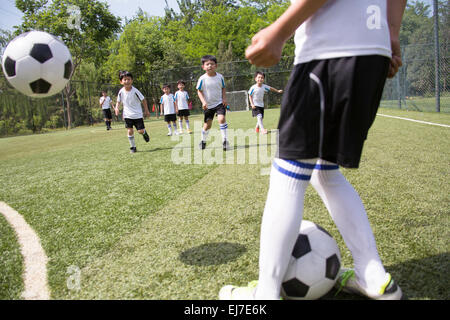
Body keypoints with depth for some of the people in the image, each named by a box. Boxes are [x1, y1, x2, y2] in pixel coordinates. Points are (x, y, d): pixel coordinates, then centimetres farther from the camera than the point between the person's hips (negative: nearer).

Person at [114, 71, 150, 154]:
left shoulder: (135, 91, -16)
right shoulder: (121, 92, -7)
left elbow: (143, 100, -5)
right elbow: (118, 101, 9)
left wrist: (146, 110, 0)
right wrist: (117, 107, -11)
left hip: (137, 114, -2)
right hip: (127, 115, 2)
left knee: (141, 131, -3)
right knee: (130, 131, -5)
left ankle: (144, 133, 36)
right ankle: (133, 147, 11)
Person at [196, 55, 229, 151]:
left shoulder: (220, 77, -4)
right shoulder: (202, 79, -11)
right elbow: (199, 91, -2)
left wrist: (224, 98, -6)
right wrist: (203, 101, -15)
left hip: (219, 103, 0)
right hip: (208, 105, 0)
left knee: (221, 119, -21)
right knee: (207, 124, 6)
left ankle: (224, 140, -11)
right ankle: (203, 141, 29)